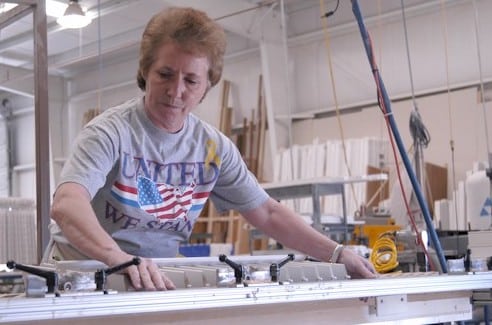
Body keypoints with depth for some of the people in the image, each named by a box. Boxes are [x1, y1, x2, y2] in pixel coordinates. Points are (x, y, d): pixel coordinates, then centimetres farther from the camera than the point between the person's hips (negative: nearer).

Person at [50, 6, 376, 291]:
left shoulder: (215, 147, 0)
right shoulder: (111, 132, -16)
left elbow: (268, 212, 6)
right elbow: (66, 205, -30)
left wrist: (336, 253, -3)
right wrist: (120, 258, -47)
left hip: (160, 278, 3)